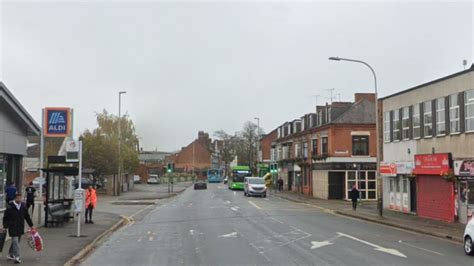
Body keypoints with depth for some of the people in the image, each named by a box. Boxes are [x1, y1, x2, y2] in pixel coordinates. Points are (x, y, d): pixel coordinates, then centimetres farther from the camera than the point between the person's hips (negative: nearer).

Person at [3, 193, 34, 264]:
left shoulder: (23, 206, 4)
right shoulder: (10, 207, -10)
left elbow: (27, 216, 13)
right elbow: (5, 217, -4)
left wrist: (31, 225, 14)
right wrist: (5, 226, -6)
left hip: (20, 227, 6)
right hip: (12, 227, -5)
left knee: (16, 241, 14)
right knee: (15, 241, -10)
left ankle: (10, 254, 30)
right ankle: (17, 257, -9)